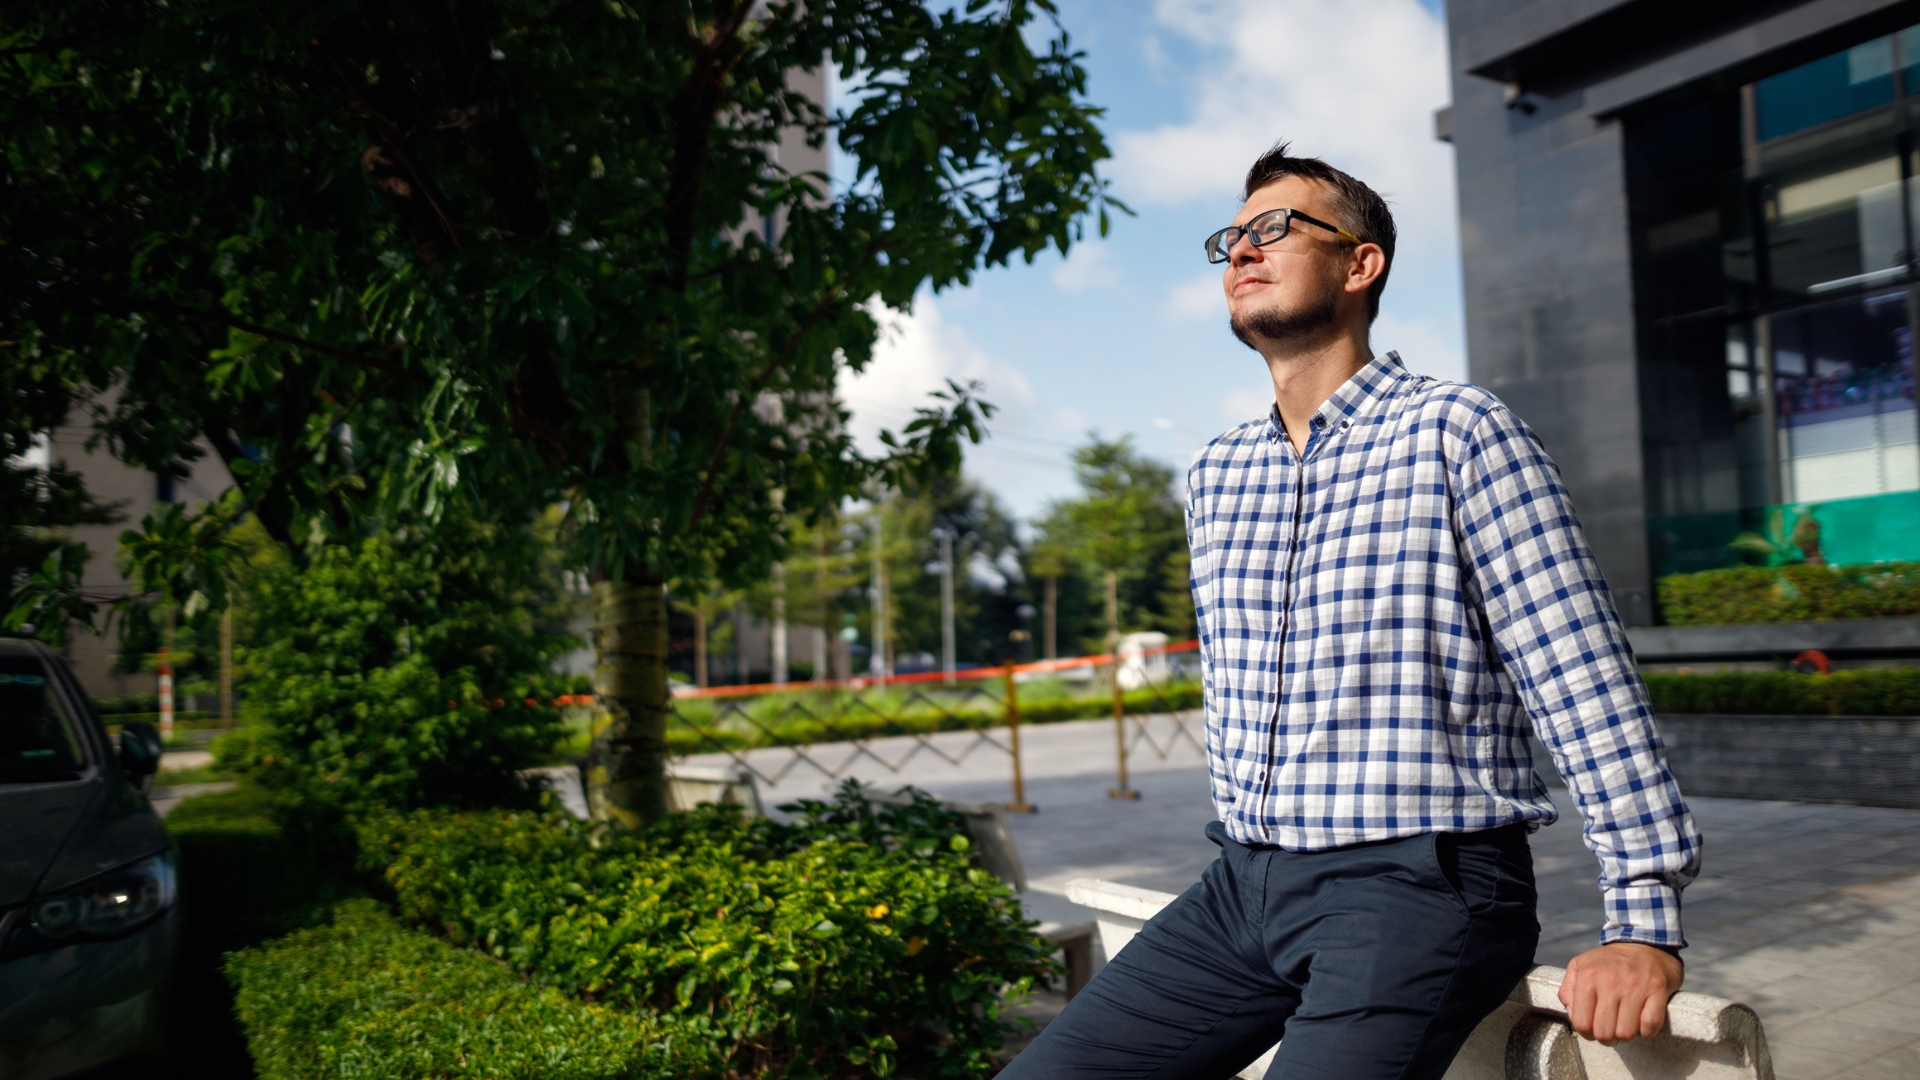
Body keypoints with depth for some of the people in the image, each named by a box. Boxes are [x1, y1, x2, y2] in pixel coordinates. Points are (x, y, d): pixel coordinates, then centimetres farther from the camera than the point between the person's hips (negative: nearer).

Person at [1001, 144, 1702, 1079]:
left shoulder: (1454, 432, -6)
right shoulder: (1216, 473, 13)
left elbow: (1583, 678, -10)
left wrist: (1645, 923, -14)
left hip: (1418, 886, -5)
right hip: (1242, 888, 6)